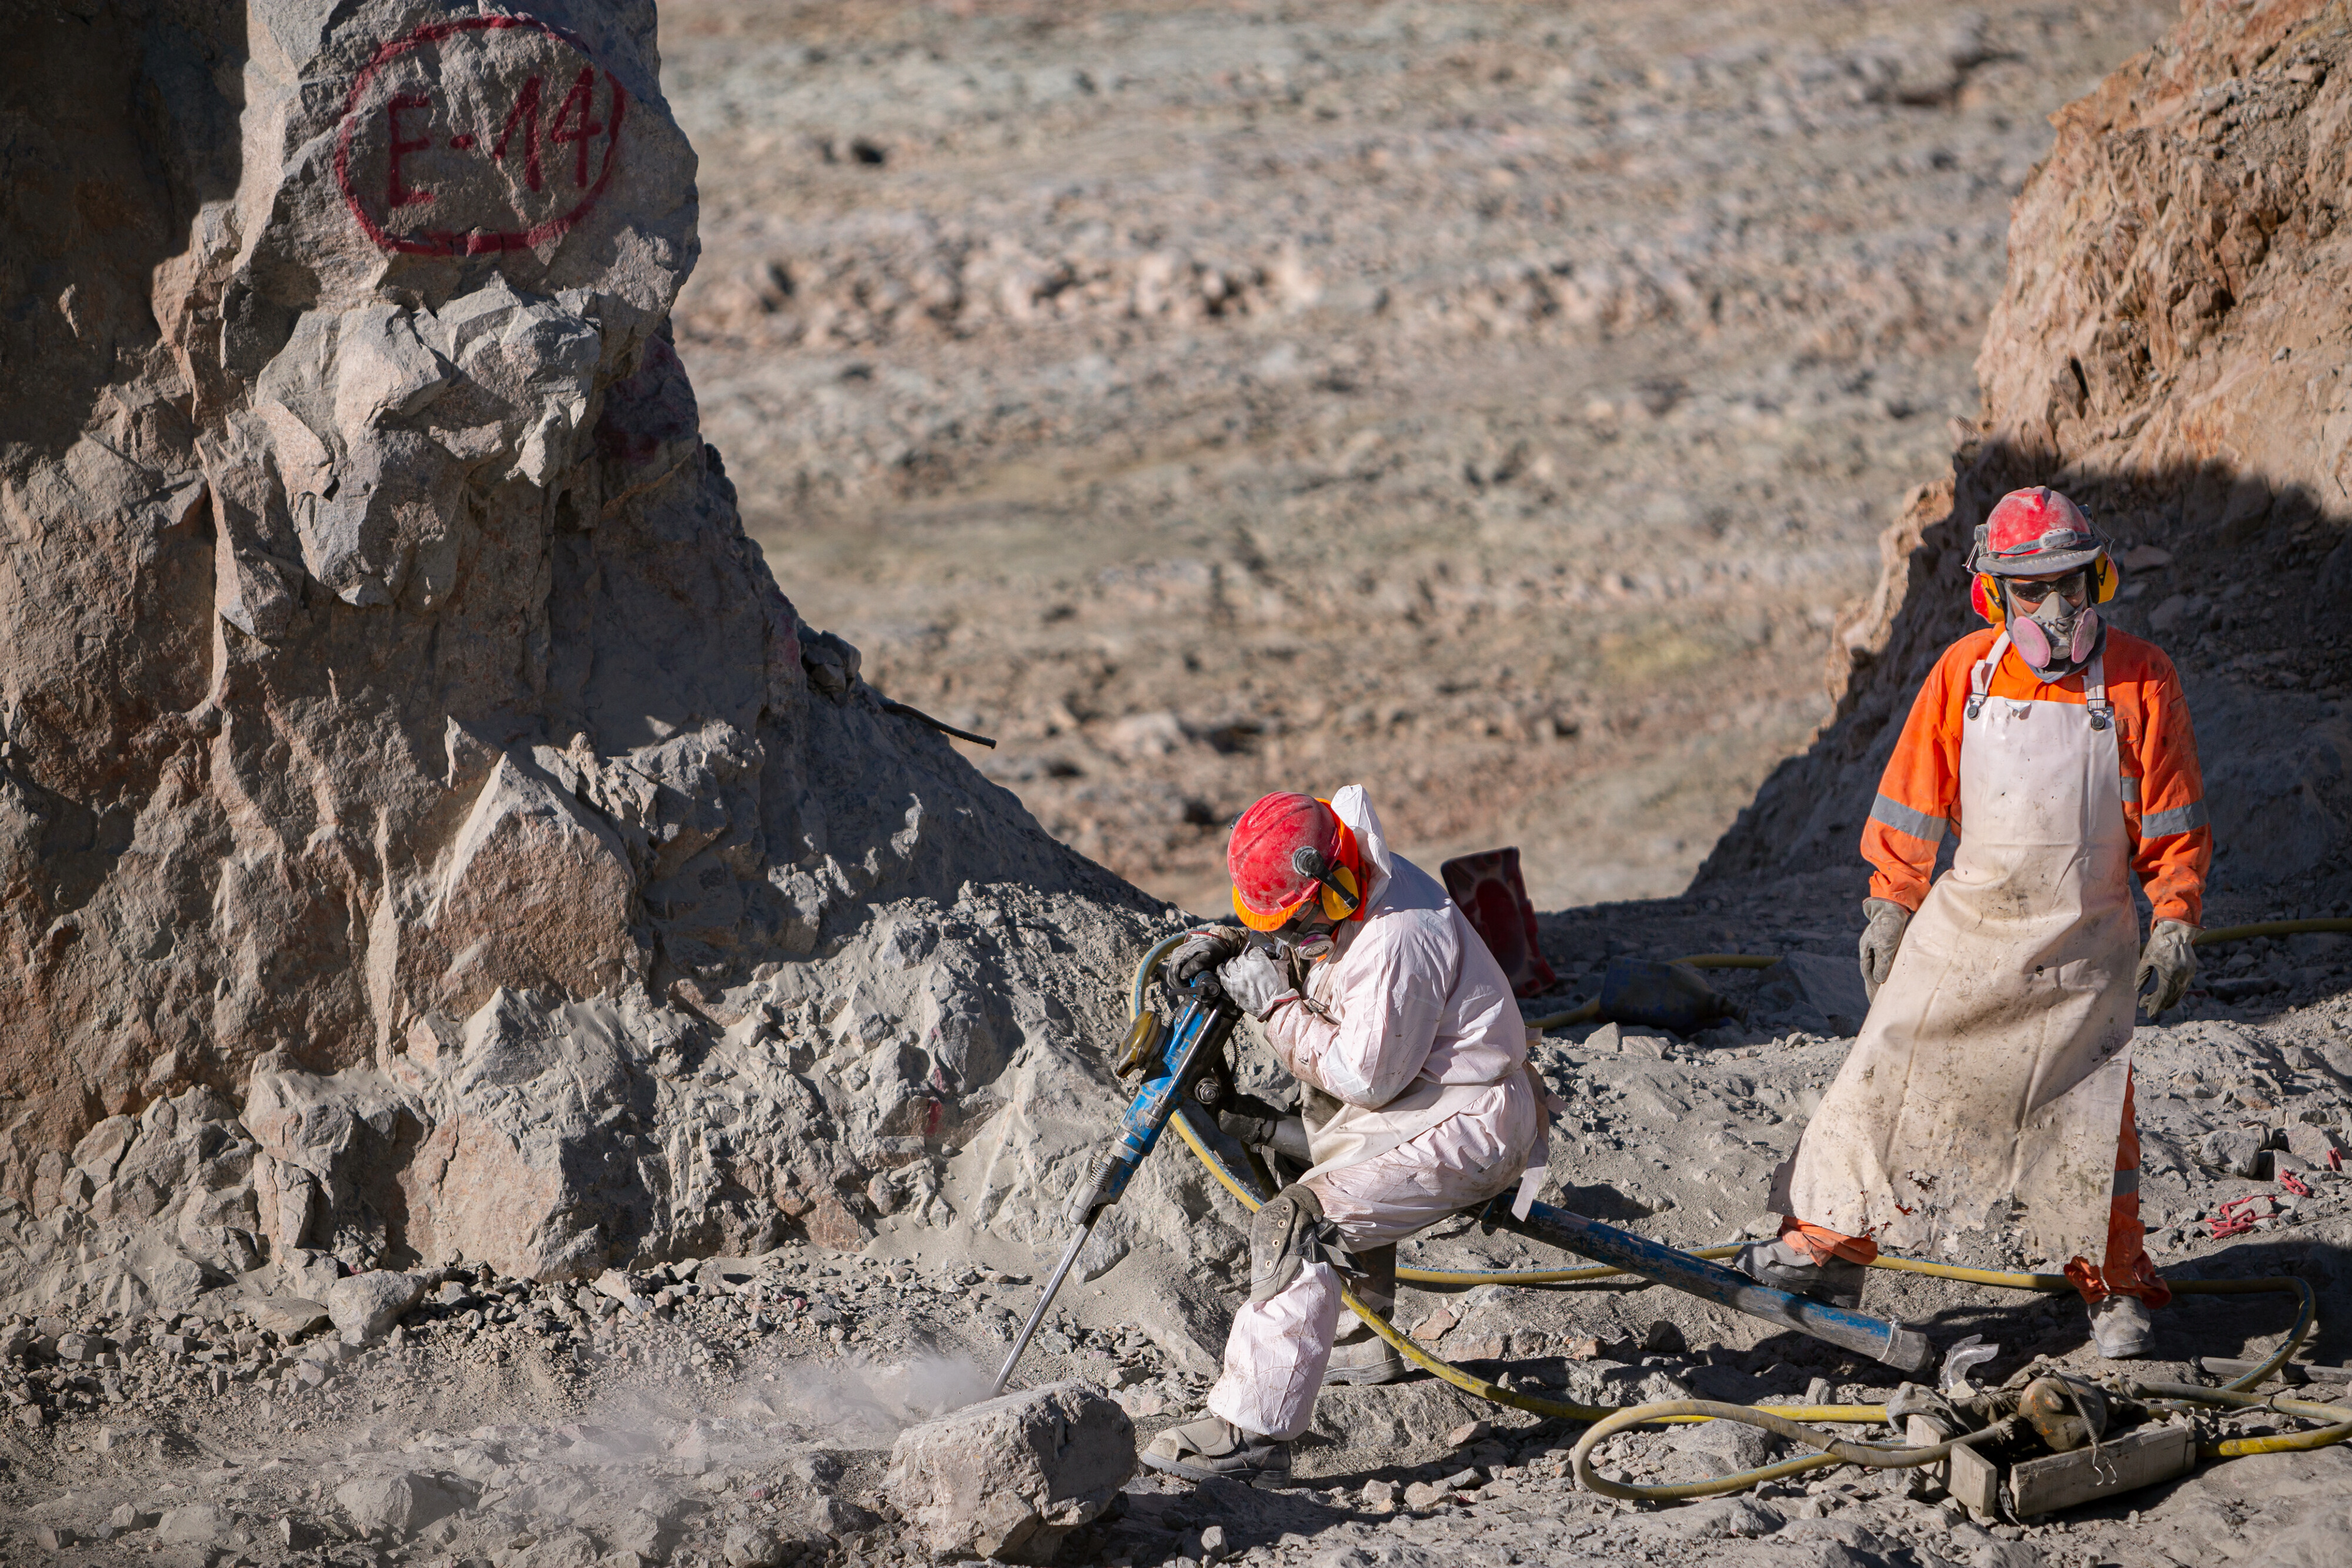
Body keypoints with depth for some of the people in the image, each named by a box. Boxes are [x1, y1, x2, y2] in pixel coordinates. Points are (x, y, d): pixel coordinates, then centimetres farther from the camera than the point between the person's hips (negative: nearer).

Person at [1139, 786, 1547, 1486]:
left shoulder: (1397, 943, -27)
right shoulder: (1353, 889, 2)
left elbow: (1364, 1079, -22)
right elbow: (1296, 953, 22)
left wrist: (1275, 1003, -15)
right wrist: (1228, 946, 2)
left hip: (1466, 1126, -11)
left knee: (1298, 1224, -22)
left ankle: (1253, 1430, -28)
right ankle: (1375, 1338, 41)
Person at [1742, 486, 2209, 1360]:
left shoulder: (2139, 681, -6)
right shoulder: (1964, 673, -1)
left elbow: (2172, 820, 0)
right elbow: (1913, 802, 7)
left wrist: (2175, 923, -6)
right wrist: (1888, 906, 6)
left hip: (2083, 946, -2)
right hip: (1968, 927, 2)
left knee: (2090, 1116, -1)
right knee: (1890, 1076, 1)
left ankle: (2114, 1289, 15)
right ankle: (1830, 1248, 11)